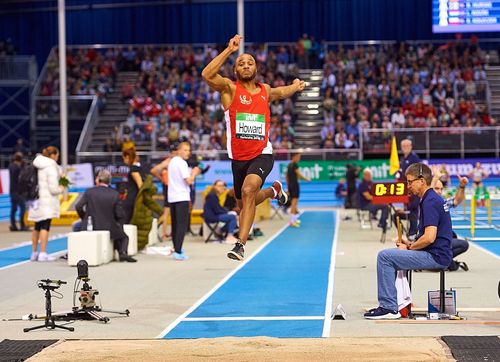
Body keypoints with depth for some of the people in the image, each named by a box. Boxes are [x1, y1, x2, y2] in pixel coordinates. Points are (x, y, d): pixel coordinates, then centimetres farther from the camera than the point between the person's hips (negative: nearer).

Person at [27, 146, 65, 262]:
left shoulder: (37, 165, 11)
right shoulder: (51, 167, -13)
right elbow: (53, 188, -17)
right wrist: (61, 189, 3)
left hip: (37, 199, 8)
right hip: (47, 200, -8)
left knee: (37, 226, 15)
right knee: (45, 226, -7)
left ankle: (34, 253, 21)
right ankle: (43, 253, -11)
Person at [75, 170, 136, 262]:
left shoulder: (89, 192, -7)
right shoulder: (115, 194, -6)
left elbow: (78, 207, -9)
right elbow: (120, 215, -6)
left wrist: (85, 218, 8)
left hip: (91, 226, 0)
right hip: (109, 228, 0)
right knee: (123, 237, 26)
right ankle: (123, 252, -4)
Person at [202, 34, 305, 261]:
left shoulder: (265, 91, 8)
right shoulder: (230, 88, -4)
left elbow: (281, 92, 35)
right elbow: (207, 74, -25)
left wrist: (295, 87, 21)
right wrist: (229, 50, -26)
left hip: (262, 155, -1)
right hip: (238, 157, 1)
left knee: (248, 190, -28)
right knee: (244, 203, 17)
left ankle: (241, 244, -27)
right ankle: (274, 191, 50)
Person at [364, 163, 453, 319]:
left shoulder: (430, 202, -17)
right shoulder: (432, 199, 16)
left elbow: (429, 237, -24)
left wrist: (408, 248, -9)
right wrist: (410, 243, 11)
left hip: (435, 257, -11)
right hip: (436, 255, 11)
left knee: (385, 256, -14)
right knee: (390, 254, 23)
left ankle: (389, 308, -12)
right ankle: (387, 305, 23)